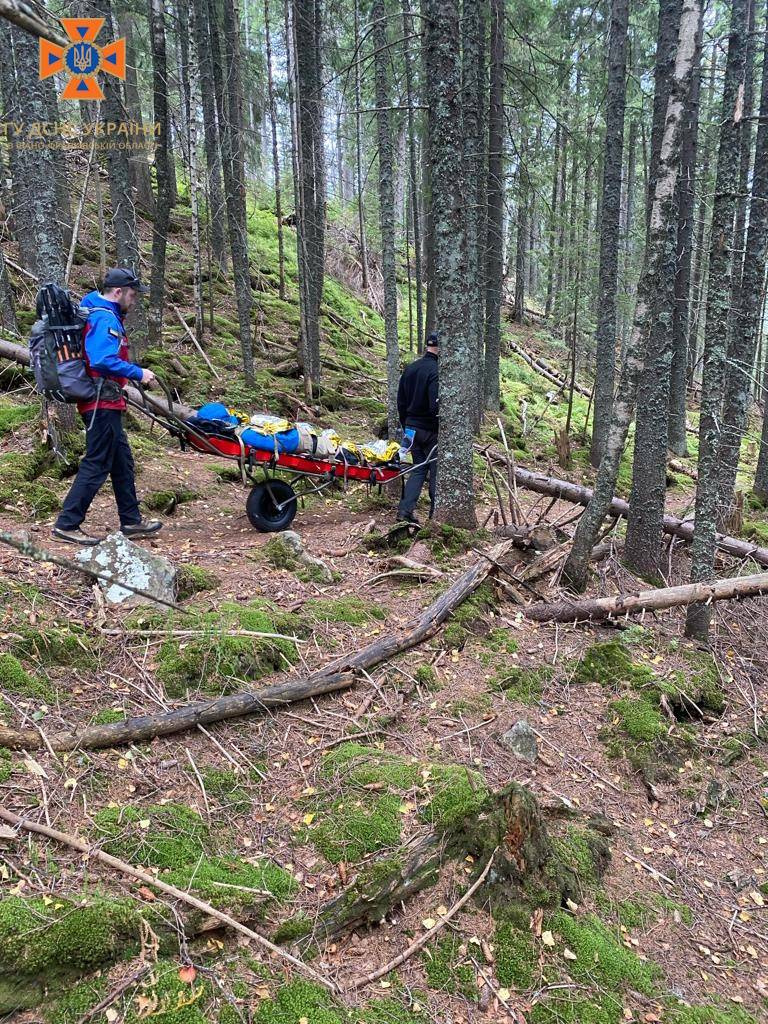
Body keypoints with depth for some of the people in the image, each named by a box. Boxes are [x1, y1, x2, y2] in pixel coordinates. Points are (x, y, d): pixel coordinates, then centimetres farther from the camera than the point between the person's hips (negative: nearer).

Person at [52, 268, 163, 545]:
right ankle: (66, 525, 0)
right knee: (97, 465, -5)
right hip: (103, 404, -11)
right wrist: (138, 373, -20)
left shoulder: (96, 313, 16)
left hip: (105, 402, 11)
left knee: (122, 462, 16)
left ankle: (131, 521, 24)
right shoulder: (106, 319, -16)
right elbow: (103, 360, -28)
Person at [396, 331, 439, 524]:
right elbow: (436, 406, -22)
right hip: (431, 430, -7)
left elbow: (401, 401, 14)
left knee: (418, 469, 14)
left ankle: (405, 509, 5)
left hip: (412, 427, 7)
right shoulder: (436, 371, -17)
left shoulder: (409, 368, 8)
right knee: (437, 471, 5)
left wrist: (405, 426, 22)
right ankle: (436, 513, 13)